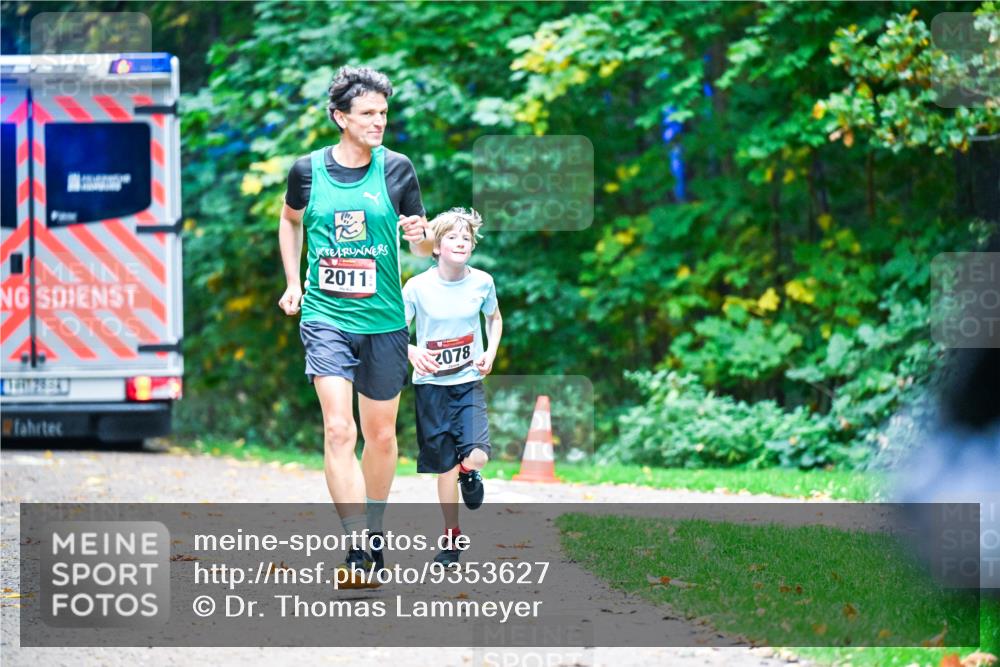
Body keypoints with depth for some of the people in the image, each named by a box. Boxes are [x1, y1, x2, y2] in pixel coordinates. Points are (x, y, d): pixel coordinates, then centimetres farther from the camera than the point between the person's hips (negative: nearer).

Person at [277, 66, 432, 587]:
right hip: (325, 316, -1)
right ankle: (357, 551, -20)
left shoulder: (396, 169, -1)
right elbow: (290, 219, 22)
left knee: (381, 435, 10)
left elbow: (424, 248, 7)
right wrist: (293, 282, 15)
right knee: (339, 430, -16)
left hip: (384, 322, 1)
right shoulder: (308, 169, 0)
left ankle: (374, 532, 33)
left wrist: (422, 236, -16)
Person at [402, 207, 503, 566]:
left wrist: (491, 352, -1)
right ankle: (452, 537, 24)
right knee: (445, 465, 7)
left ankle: (469, 472, 19)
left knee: (475, 456, -19)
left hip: (469, 381, 1)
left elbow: (494, 317, 15)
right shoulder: (418, 287, -12)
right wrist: (412, 352, -27)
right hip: (431, 384, -1)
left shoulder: (482, 282, -5)